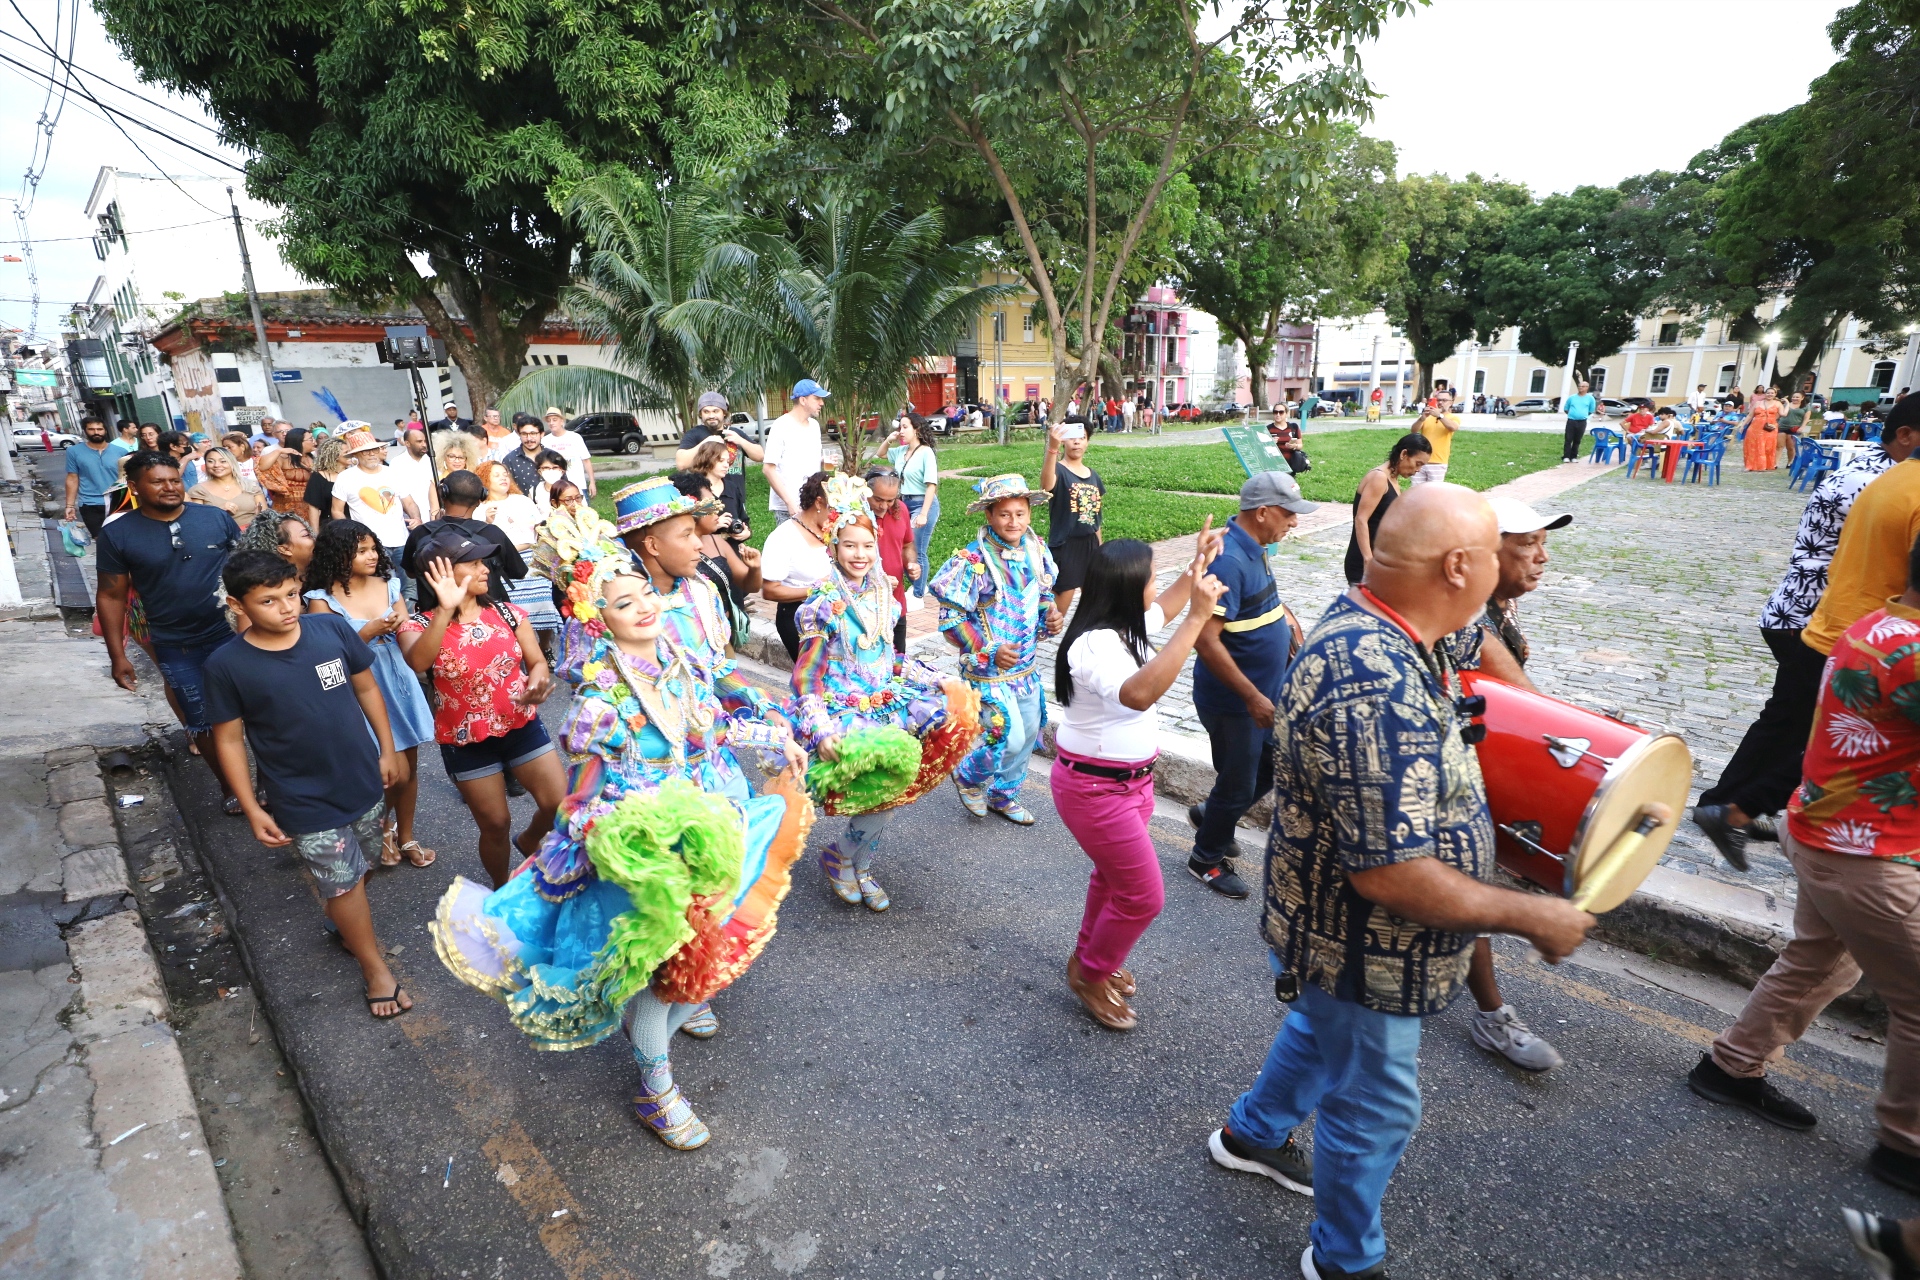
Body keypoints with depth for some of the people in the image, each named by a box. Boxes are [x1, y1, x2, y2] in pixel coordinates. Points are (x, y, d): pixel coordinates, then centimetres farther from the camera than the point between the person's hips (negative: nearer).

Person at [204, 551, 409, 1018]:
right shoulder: (227, 665, -15)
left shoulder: (332, 629, -10)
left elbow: (366, 688, 3)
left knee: (355, 871, 22)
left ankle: (345, 928, 51)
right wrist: (252, 810, -6)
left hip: (362, 781, 3)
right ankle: (375, 968, 27)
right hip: (305, 801, -3)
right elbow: (229, 740, -6)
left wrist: (387, 749, 5)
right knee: (342, 883, 7)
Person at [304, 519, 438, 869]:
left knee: (409, 766, 12)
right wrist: (367, 633, -24)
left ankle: (405, 837, 32)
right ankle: (383, 826, 29)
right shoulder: (323, 599, -12)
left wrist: (402, 624, -16)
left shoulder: (388, 585, 1)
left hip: (400, 685, 4)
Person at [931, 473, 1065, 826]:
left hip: (1027, 665, 7)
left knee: (1029, 734, 16)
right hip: (988, 670, -7)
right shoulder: (972, 561, -21)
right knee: (1009, 738, -10)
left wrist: (1049, 617, -7)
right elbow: (950, 620, -18)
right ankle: (968, 775, 22)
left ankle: (1003, 794, 40)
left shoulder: (1037, 551, -1)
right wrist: (989, 651, -26)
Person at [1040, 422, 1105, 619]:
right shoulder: (1059, 471, -11)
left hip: (1089, 545, 6)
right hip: (1064, 547, -6)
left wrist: (1100, 548, 17)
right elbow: (1046, 484, -38)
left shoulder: (1094, 475, 9)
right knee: (1061, 603, -3)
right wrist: (1052, 447, -52)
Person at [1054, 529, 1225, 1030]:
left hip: (1131, 779, 10)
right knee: (1143, 895, -1)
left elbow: (1161, 609, 26)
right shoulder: (1094, 645, -29)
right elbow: (1139, 693, -49)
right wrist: (1197, 619, -47)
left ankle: (1088, 959, 45)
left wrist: (1197, 567, 18)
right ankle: (1090, 975, 21)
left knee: (1114, 876, 24)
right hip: (1095, 787, -10)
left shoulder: (1122, 628, 1)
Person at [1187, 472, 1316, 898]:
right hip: (1233, 703, -9)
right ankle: (1207, 859, 30)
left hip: (1262, 694, 9)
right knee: (1237, 786, 8)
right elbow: (1206, 640, -31)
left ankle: (1210, 814, 42)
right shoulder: (1229, 561, -27)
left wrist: (1285, 617, 6)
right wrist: (1252, 697, -27)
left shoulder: (1254, 550, 4)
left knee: (1272, 768, 22)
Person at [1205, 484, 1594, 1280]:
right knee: (1374, 1106, 15)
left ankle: (1252, 1134, 59)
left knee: (1321, 1029, 33)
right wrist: (1531, 917, -24)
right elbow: (1391, 875, -34)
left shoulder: (1363, 619, -6)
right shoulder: (1376, 691, -38)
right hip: (1363, 947, -9)